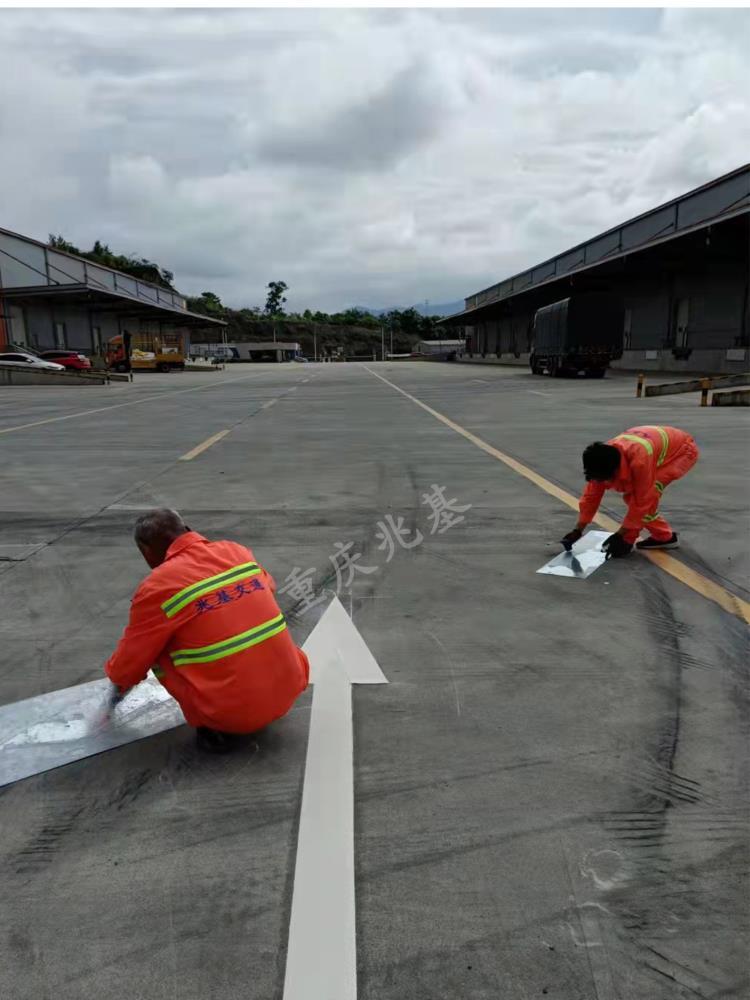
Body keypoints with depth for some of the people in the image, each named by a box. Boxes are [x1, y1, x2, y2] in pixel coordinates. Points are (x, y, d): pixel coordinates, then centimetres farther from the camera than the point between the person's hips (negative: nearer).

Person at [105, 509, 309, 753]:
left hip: (234, 712, -5)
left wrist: (117, 678, 27)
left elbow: (129, 662, 4)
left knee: (159, 650, 13)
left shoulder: (157, 588, -9)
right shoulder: (236, 550, 4)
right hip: (290, 689, 5)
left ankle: (213, 728, 8)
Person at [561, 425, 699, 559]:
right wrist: (577, 531, -9)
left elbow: (642, 500, -31)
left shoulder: (640, 459, -42)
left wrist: (620, 535, -24)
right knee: (631, 494, -1)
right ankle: (664, 537, 12)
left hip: (683, 450, -7)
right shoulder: (603, 462, -20)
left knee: (647, 494, -24)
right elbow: (591, 495, -9)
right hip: (664, 447, 7)